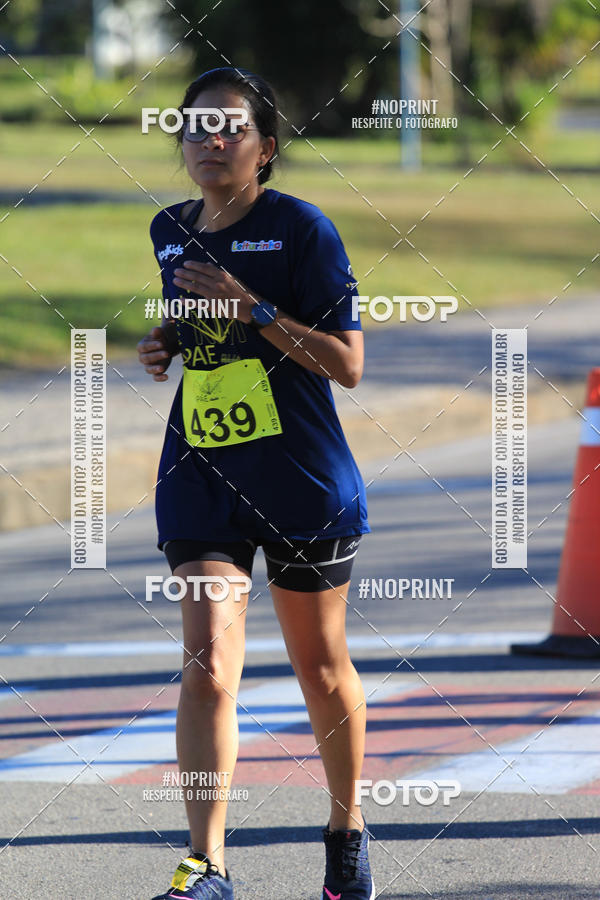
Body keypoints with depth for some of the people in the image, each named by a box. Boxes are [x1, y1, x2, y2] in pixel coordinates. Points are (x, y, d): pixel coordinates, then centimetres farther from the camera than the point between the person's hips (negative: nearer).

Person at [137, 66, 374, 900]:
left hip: (304, 481, -3)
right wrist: (165, 342, 5)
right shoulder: (171, 231, 8)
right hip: (200, 475, 3)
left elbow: (347, 364, -11)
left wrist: (254, 309, -21)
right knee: (208, 664, -13)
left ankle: (348, 829, 34)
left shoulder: (303, 229, -8)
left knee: (321, 667, 11)